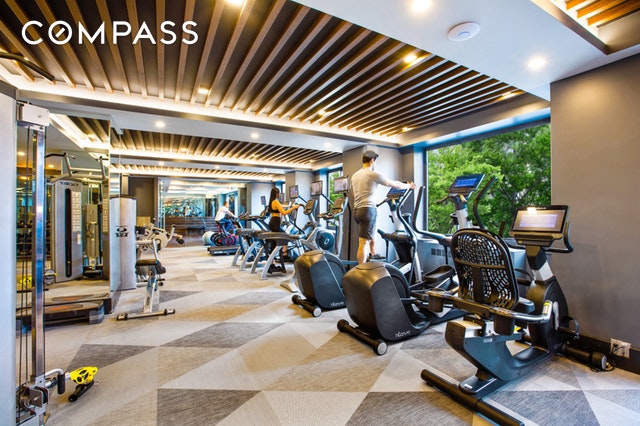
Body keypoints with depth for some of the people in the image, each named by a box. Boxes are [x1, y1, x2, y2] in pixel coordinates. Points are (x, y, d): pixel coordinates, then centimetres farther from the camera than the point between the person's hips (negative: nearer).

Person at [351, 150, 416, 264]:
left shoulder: (354, 176, 17)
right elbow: (395, 184, 6)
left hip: (357, 210, 8)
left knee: (370, 238, 19)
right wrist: (409, 186, 24)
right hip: (368, 210, -8)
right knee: (364, 242, -6)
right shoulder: (374, 174, -4)